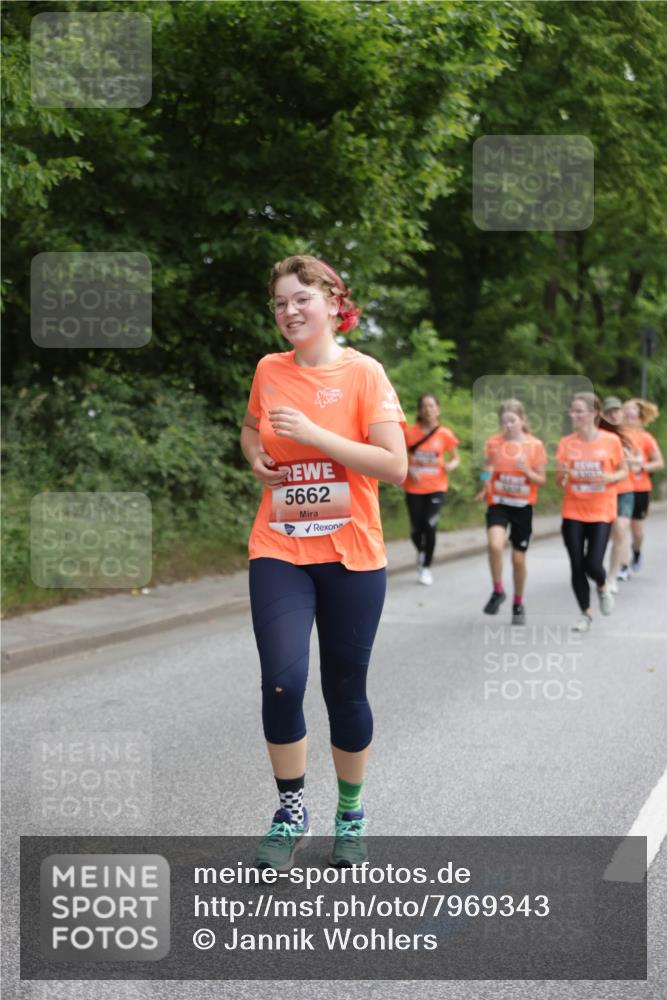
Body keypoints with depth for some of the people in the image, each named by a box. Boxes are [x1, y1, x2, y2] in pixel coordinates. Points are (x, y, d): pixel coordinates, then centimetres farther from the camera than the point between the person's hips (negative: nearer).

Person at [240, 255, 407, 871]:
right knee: (282, 682, -12)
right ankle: (291, 810, 9)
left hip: (351, 555, -2)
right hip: (279, 550, 2)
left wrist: (314, 435, -19)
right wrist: (257, 460, 3)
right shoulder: (269, 371, 5)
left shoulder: (364, 373, -6)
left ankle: (351, 814, 28)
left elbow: (395, 466, -13)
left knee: (346, 690, 8)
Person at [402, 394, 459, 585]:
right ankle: (421, 552, 38)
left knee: (430, 526, -14)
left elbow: (456, 459, 7)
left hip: (436, 488, -1)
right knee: (416, 529, 2)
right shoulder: (410, 433, -4)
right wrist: (409, 471, -15)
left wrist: (450, 465, -15)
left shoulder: (445, 434, -3)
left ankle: (426, 567, 4)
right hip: (414, 489, 1)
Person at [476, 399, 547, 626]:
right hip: (498, 504, 0)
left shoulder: (535, 445, -5)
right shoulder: (493, 443, -3)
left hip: (523, 506, 0)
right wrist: (485, 488, -12)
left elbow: (542, 480, -1)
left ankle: (518, 604, 28)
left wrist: (526, 470, -20)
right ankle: (498, 591, -4)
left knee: (519, 558, 7)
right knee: (495, 544, -27)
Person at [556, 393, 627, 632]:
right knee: (577, 566, 2)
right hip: (573, 513, 2)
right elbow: (560, 482, 4)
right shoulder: (566, 443, -1)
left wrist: (610, 477, -15)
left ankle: (602, 588, 25)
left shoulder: (611, 441, -6)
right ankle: (585, 614, 21)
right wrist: (562, 474, -20)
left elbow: (624, 471, 6)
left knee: (593, 564, -11)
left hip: (601, 512, -2)